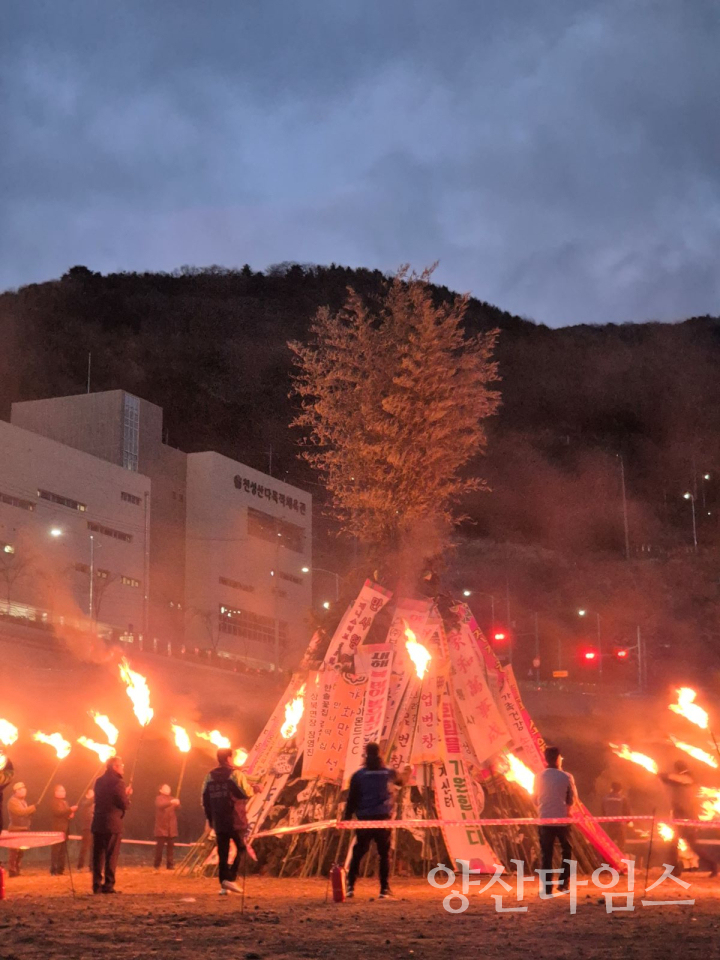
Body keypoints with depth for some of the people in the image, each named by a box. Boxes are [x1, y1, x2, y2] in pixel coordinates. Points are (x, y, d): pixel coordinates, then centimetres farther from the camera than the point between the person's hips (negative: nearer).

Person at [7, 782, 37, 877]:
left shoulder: (24, 801, 18)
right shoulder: (12, 801, -10)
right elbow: (21, 812, -21)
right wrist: (33, 807, -20)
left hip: (24, 828, 9)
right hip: (16, 829, -9)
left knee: (21, 851, 10)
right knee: (15, 851, -10)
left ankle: (17, 870, 17)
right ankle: (12, 870, -9)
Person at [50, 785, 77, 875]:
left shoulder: (65, 801, 19)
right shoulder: (55, 801, -6)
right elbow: (58, 812, -20)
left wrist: (71, 814, 4)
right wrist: (70, 810, -22)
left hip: (65, 828, 8)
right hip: (58, 829, -8)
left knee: (63, 850, 8)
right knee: (56, 850, -9)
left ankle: (60, 869, 13)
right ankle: (54, 870, -9)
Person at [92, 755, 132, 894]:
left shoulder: (99, 781, 12)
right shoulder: (118, 782, -11)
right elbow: (125, 805, -12)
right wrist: (128, 794, 9)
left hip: (98, 823, 6)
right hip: (113, 824, -6)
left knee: (98, 855, 9)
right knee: (112, 856, -2)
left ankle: (97, 885, 9)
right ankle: (108, 885, -3)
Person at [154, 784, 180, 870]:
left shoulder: (173, 799, 17)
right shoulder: (159, 798, 3)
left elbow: (177, 808, 3)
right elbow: (160, 805, -19)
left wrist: (177, 804, -21)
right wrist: (171, 802, -33)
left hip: (171, 828, 4)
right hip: (161, 827, -4)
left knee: (171, 846, 0)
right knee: (159, 846, -5)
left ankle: (170, 864, 4)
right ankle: (157, 865, 4)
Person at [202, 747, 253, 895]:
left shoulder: (210, 776, 9)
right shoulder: (235, 774, -7)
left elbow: (205, 800, 9)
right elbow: (246, 793, -13)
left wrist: (210, 819, 18)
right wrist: (254, 788, 9)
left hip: (219, 822, 5)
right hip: (236, 821, -5)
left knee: (223, 853, 8)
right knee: (241, 848, 7)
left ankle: (223, 885, 6)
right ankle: (230, 878, -9)